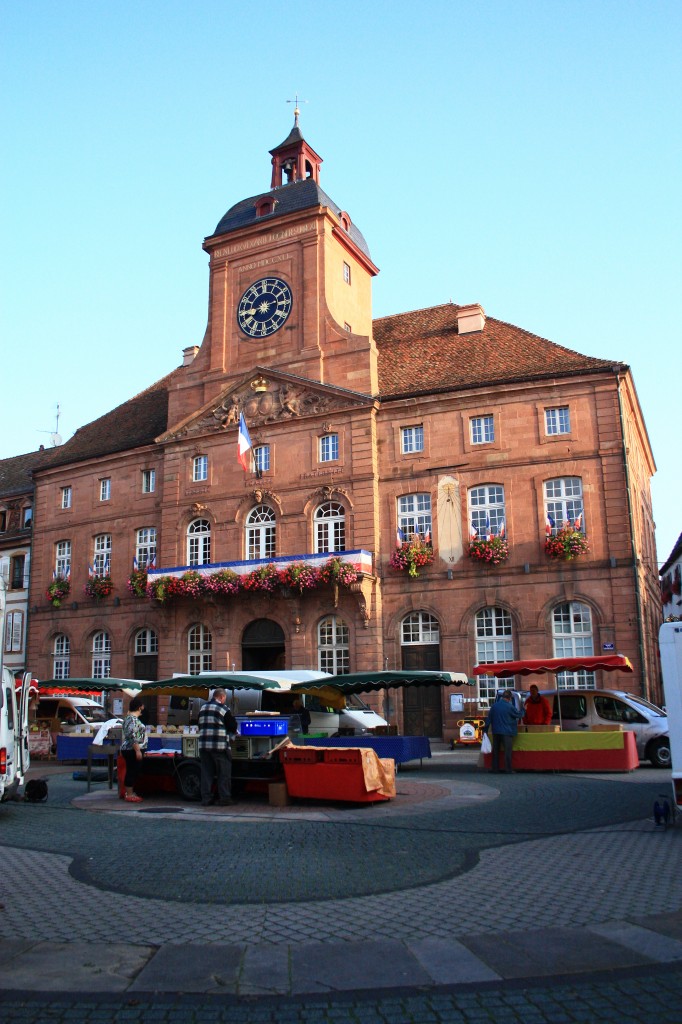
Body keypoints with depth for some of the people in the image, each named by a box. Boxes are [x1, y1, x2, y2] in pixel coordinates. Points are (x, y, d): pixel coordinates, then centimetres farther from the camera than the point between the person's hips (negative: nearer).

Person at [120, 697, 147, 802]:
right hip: (132, 750, -11)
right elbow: (133, 736, -24)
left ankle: (129, 793, 19)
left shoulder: (128, 717, 16)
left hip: (127, 750, 11)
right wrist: (138, 750, -23)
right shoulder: (133, 719, -17)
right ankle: (129, 795, -2)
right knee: (133, 772, -6)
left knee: (132, 772, 14)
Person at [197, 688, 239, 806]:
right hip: (220, 746, -5)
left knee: (206, 773, 11)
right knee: (224, 773, 5)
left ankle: (206, 798, 12)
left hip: (203, 745, 6)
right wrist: (229, 730, 19)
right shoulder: (223, 708, -7)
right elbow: (233, 727, -2)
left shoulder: (203, 707, 12)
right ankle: (224, 798, 6)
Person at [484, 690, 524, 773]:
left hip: (496, 732, 5)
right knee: (507, 751, 0)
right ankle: (508, 769, -1)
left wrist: (485, 729, 13)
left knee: (496, 750, 12)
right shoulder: (510, 707, -11)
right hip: (507, 732, -5)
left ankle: (495, 768, 15)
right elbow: (519, 714, 2)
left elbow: (489, 718, 8)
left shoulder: (494, 706, 5)